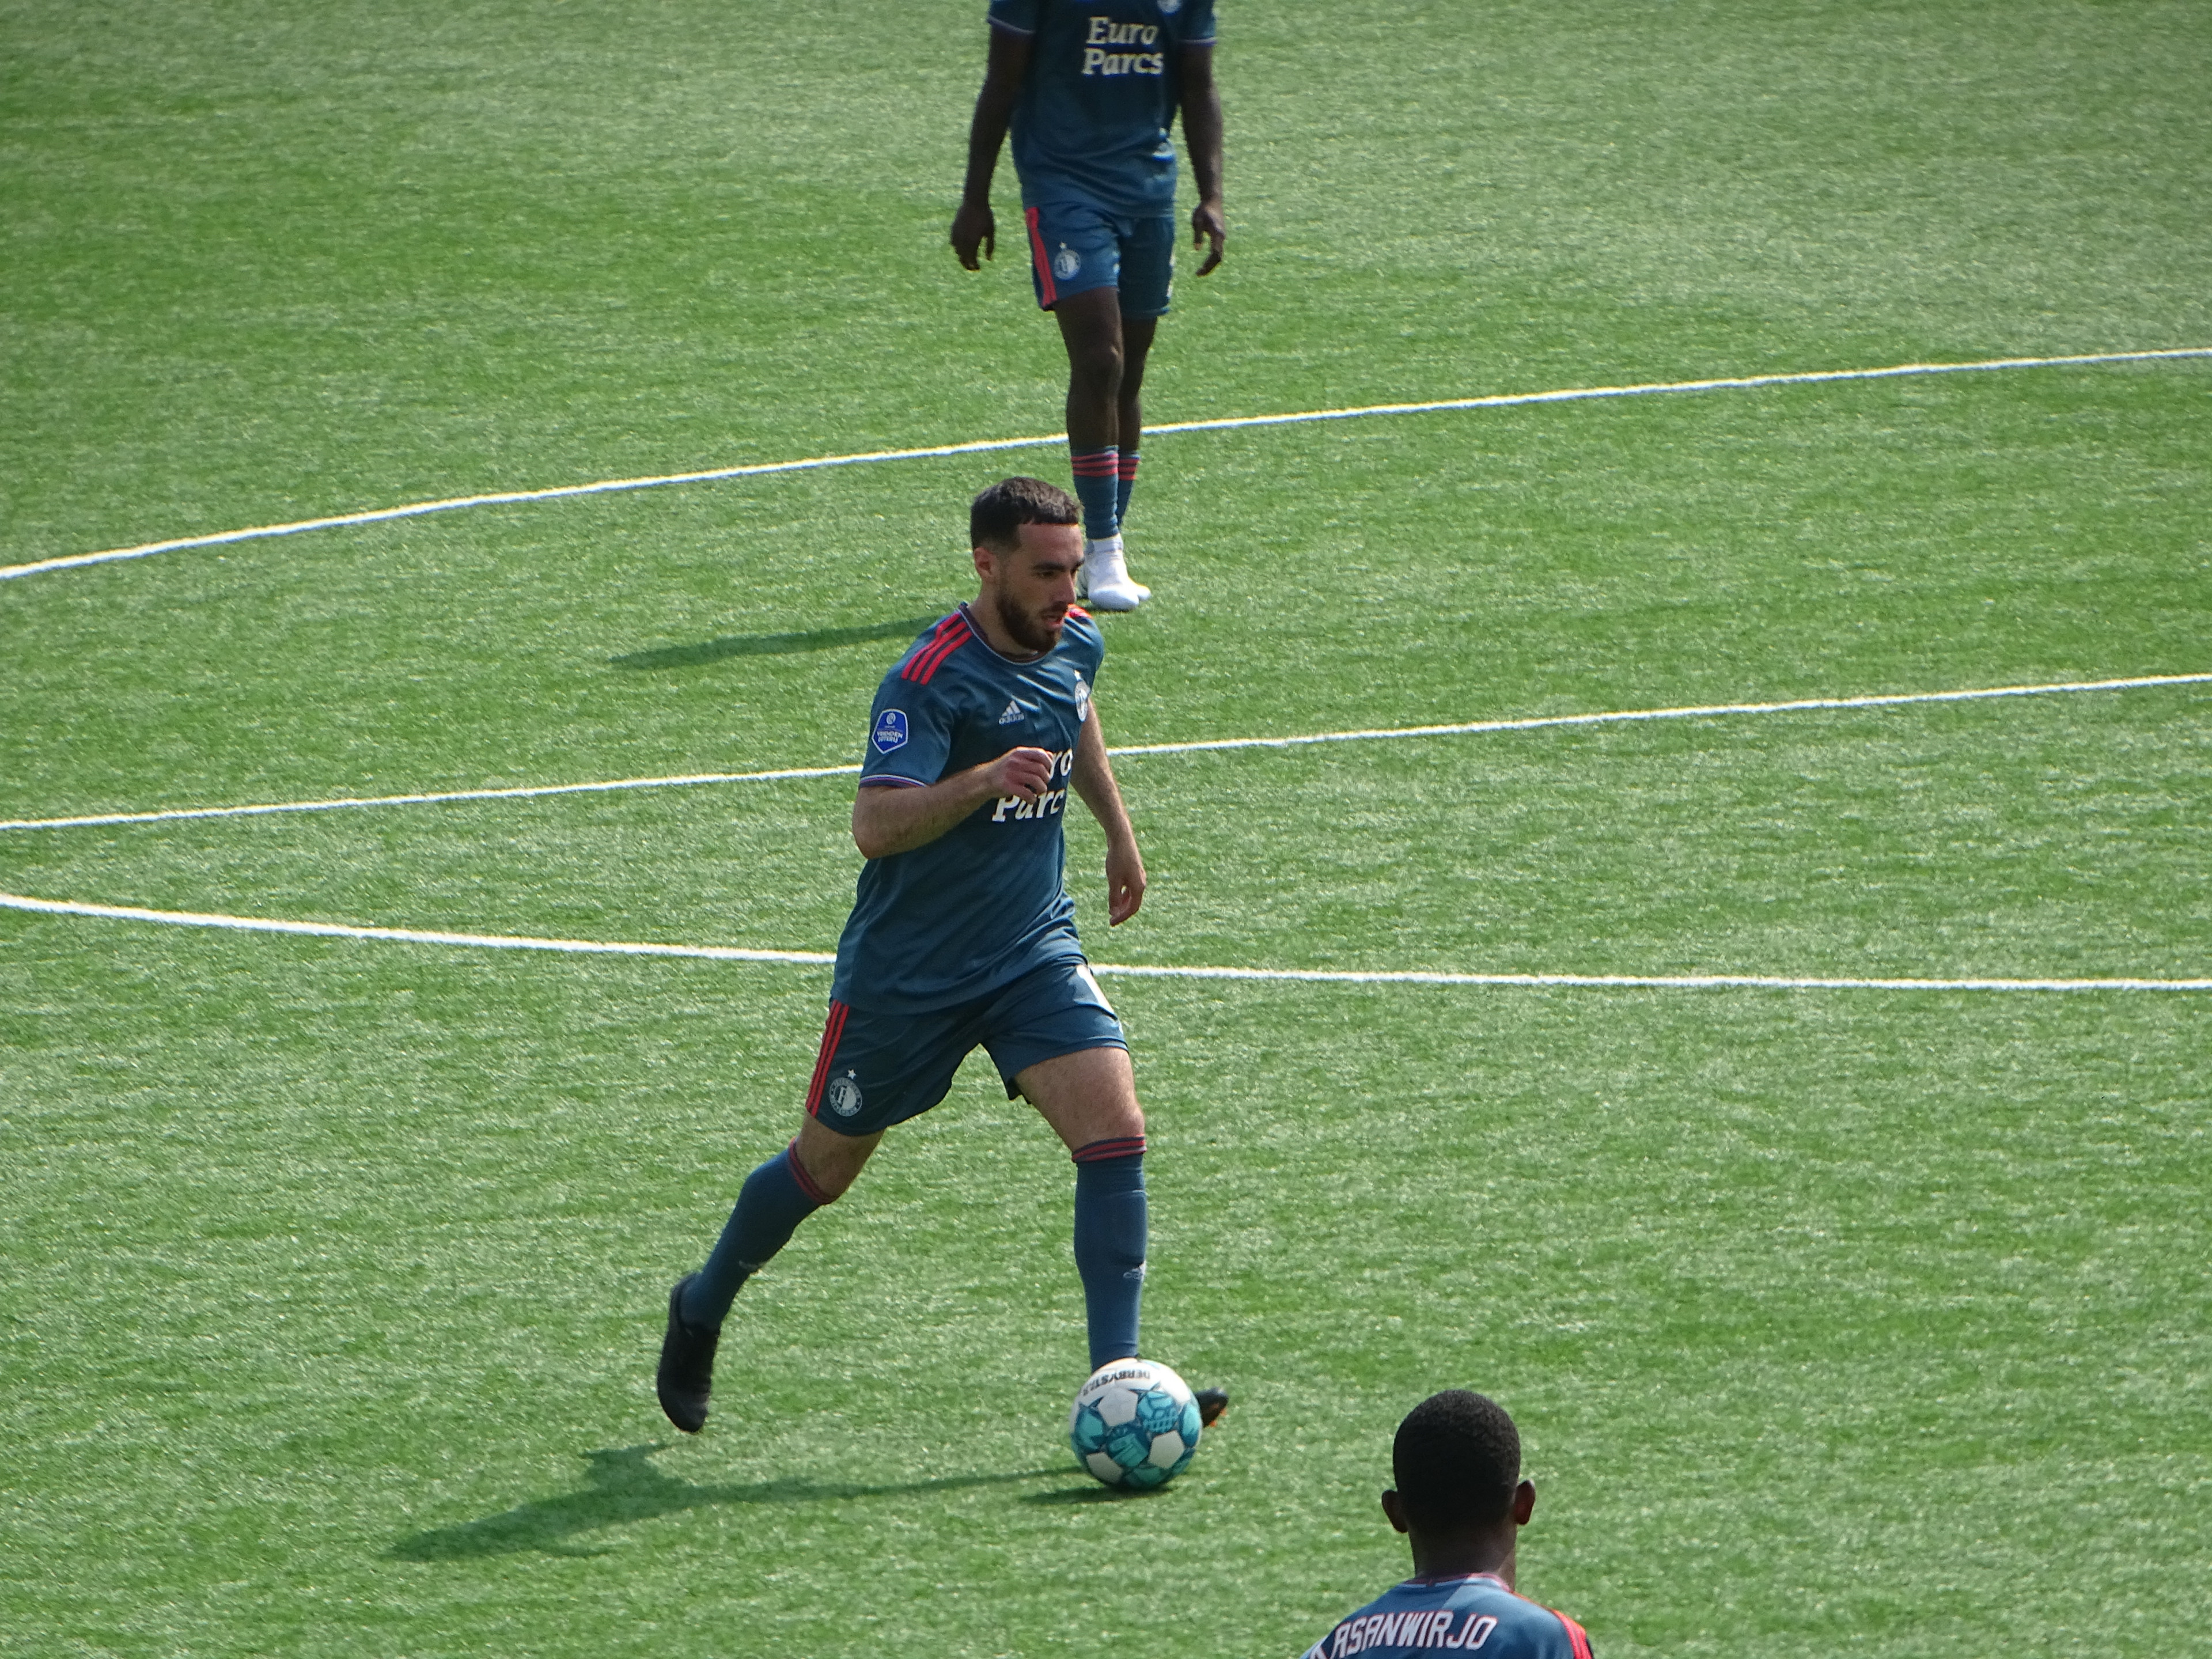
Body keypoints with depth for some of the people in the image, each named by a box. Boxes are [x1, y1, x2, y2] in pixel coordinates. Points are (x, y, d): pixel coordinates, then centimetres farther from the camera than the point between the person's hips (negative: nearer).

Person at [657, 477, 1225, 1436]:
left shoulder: (1074, 644, 0)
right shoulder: (931, 680, -24)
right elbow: (874, 825, -35)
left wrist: (1118, 831, 35)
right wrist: (985, 780, -49)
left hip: (1036, 954, 5)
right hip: (907, 970, -5)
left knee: (1115, 1132, -16)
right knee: (826, 1167, 12)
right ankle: (702, 1309, 39)